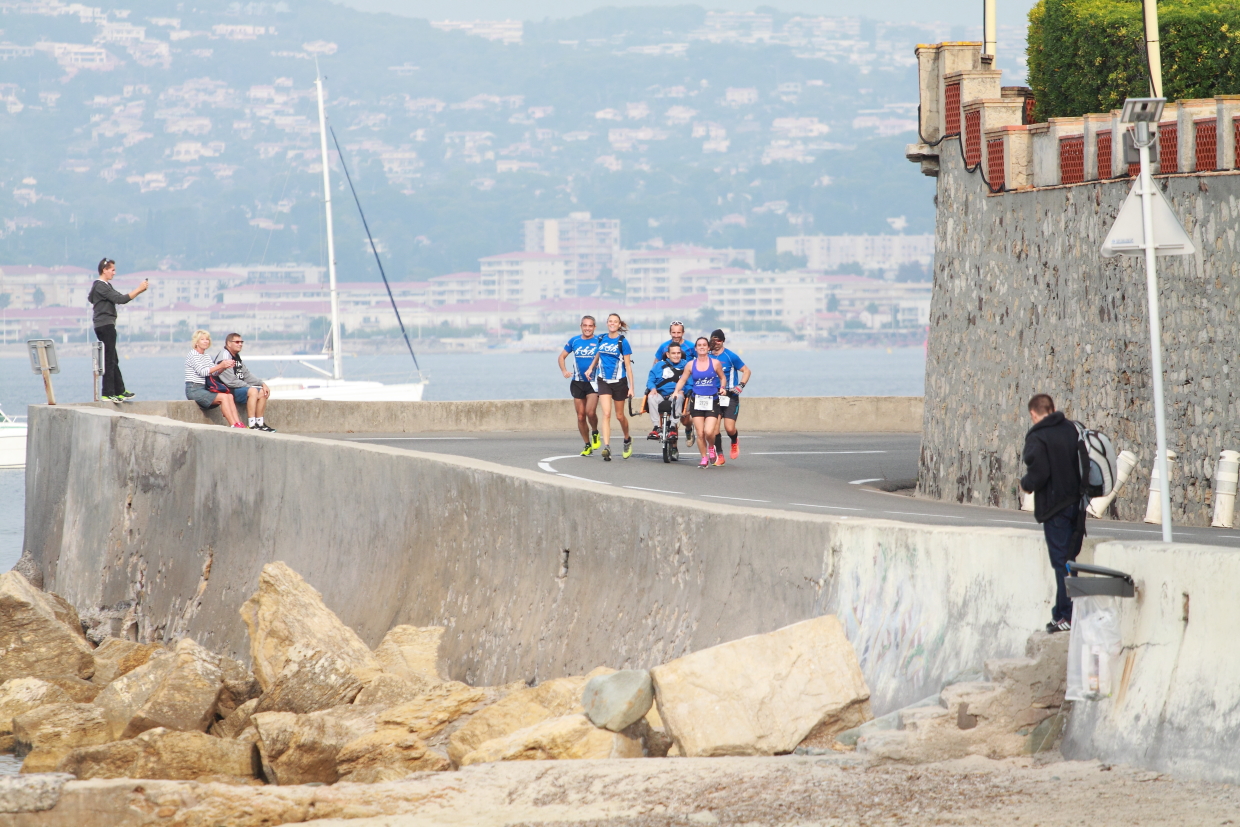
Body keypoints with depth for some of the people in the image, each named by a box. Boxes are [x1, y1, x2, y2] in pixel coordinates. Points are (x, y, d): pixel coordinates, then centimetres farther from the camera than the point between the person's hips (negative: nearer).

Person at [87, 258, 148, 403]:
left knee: (113, 361, 14)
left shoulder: (106, 286, 20)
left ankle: (120, 391, 19)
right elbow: (120, 299, -21)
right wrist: (139, 289, -16)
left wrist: (139, 291, 9)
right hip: (105, 325, -11)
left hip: (106, 326, 11)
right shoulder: (100, 286, -13)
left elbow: (121, 297, 20)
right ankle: (108, 393, -9)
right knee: (109, 361, -9)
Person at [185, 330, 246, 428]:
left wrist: (225, 367, -11)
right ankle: (234, 425, -26)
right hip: (193, 390, -8)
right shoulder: (193, 355, -8)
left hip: (204, 389, 8)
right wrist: (220, 366, -26)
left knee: (230, 396, -12)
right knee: (223, 397, -23)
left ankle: (238, 423, -22)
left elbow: (214, 372, 9)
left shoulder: (207, 357, 20)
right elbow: (202, 371, -20)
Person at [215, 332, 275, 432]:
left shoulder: (237, 356, 17)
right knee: (253, 391, -28)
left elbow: (247, 375, 19)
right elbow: (231, 381, -21)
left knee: (262, 392, 3)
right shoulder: (224, 356, -15)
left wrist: (262, 384, 6)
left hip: (239, 387, 10)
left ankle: (260, 423, 5)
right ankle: (252, 425, -32)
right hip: (228, 390, -10)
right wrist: (248, 386, -16)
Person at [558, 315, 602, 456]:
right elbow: (562, 356, 16)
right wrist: (564, 371, 0)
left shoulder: (599, 341, -3)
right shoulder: (574, 341, 5)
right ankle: (587, 445, 19)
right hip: (577, 382, 3)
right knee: (580, 416, 5)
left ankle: (595, 433, 7)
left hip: (593, 382, -3)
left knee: (590, 411, -22)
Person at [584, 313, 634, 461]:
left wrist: (631, 386, -8)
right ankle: (606, 447, -18)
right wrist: (591, 368, 17)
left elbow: (628, 365, -6)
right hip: (604, 381, 2)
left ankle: (627, 440, 38)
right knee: (606, 414, -11)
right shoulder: (601, 339, 4)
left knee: (620, 415, 11)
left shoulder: (623, 342, -8)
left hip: (619, 382, -2)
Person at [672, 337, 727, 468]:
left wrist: (722, 388, -3)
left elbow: (722, 377, 14)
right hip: (697, 401, 2)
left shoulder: (715, 363, 1)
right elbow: (682, 380, 12)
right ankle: (704, 458, 16)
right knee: (700, 433, -1)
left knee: (709, 431, -15)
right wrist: (676, 391, -3)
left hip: (712, 401, -2)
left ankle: (711, 448, 17)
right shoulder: (691, 365, 4)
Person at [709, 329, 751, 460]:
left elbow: (746, 370, -1)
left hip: (730, 396, -3)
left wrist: (741, 386, -13)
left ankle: (735, 442, 24)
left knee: (729, 428, -10)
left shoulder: (730, 356, -8)